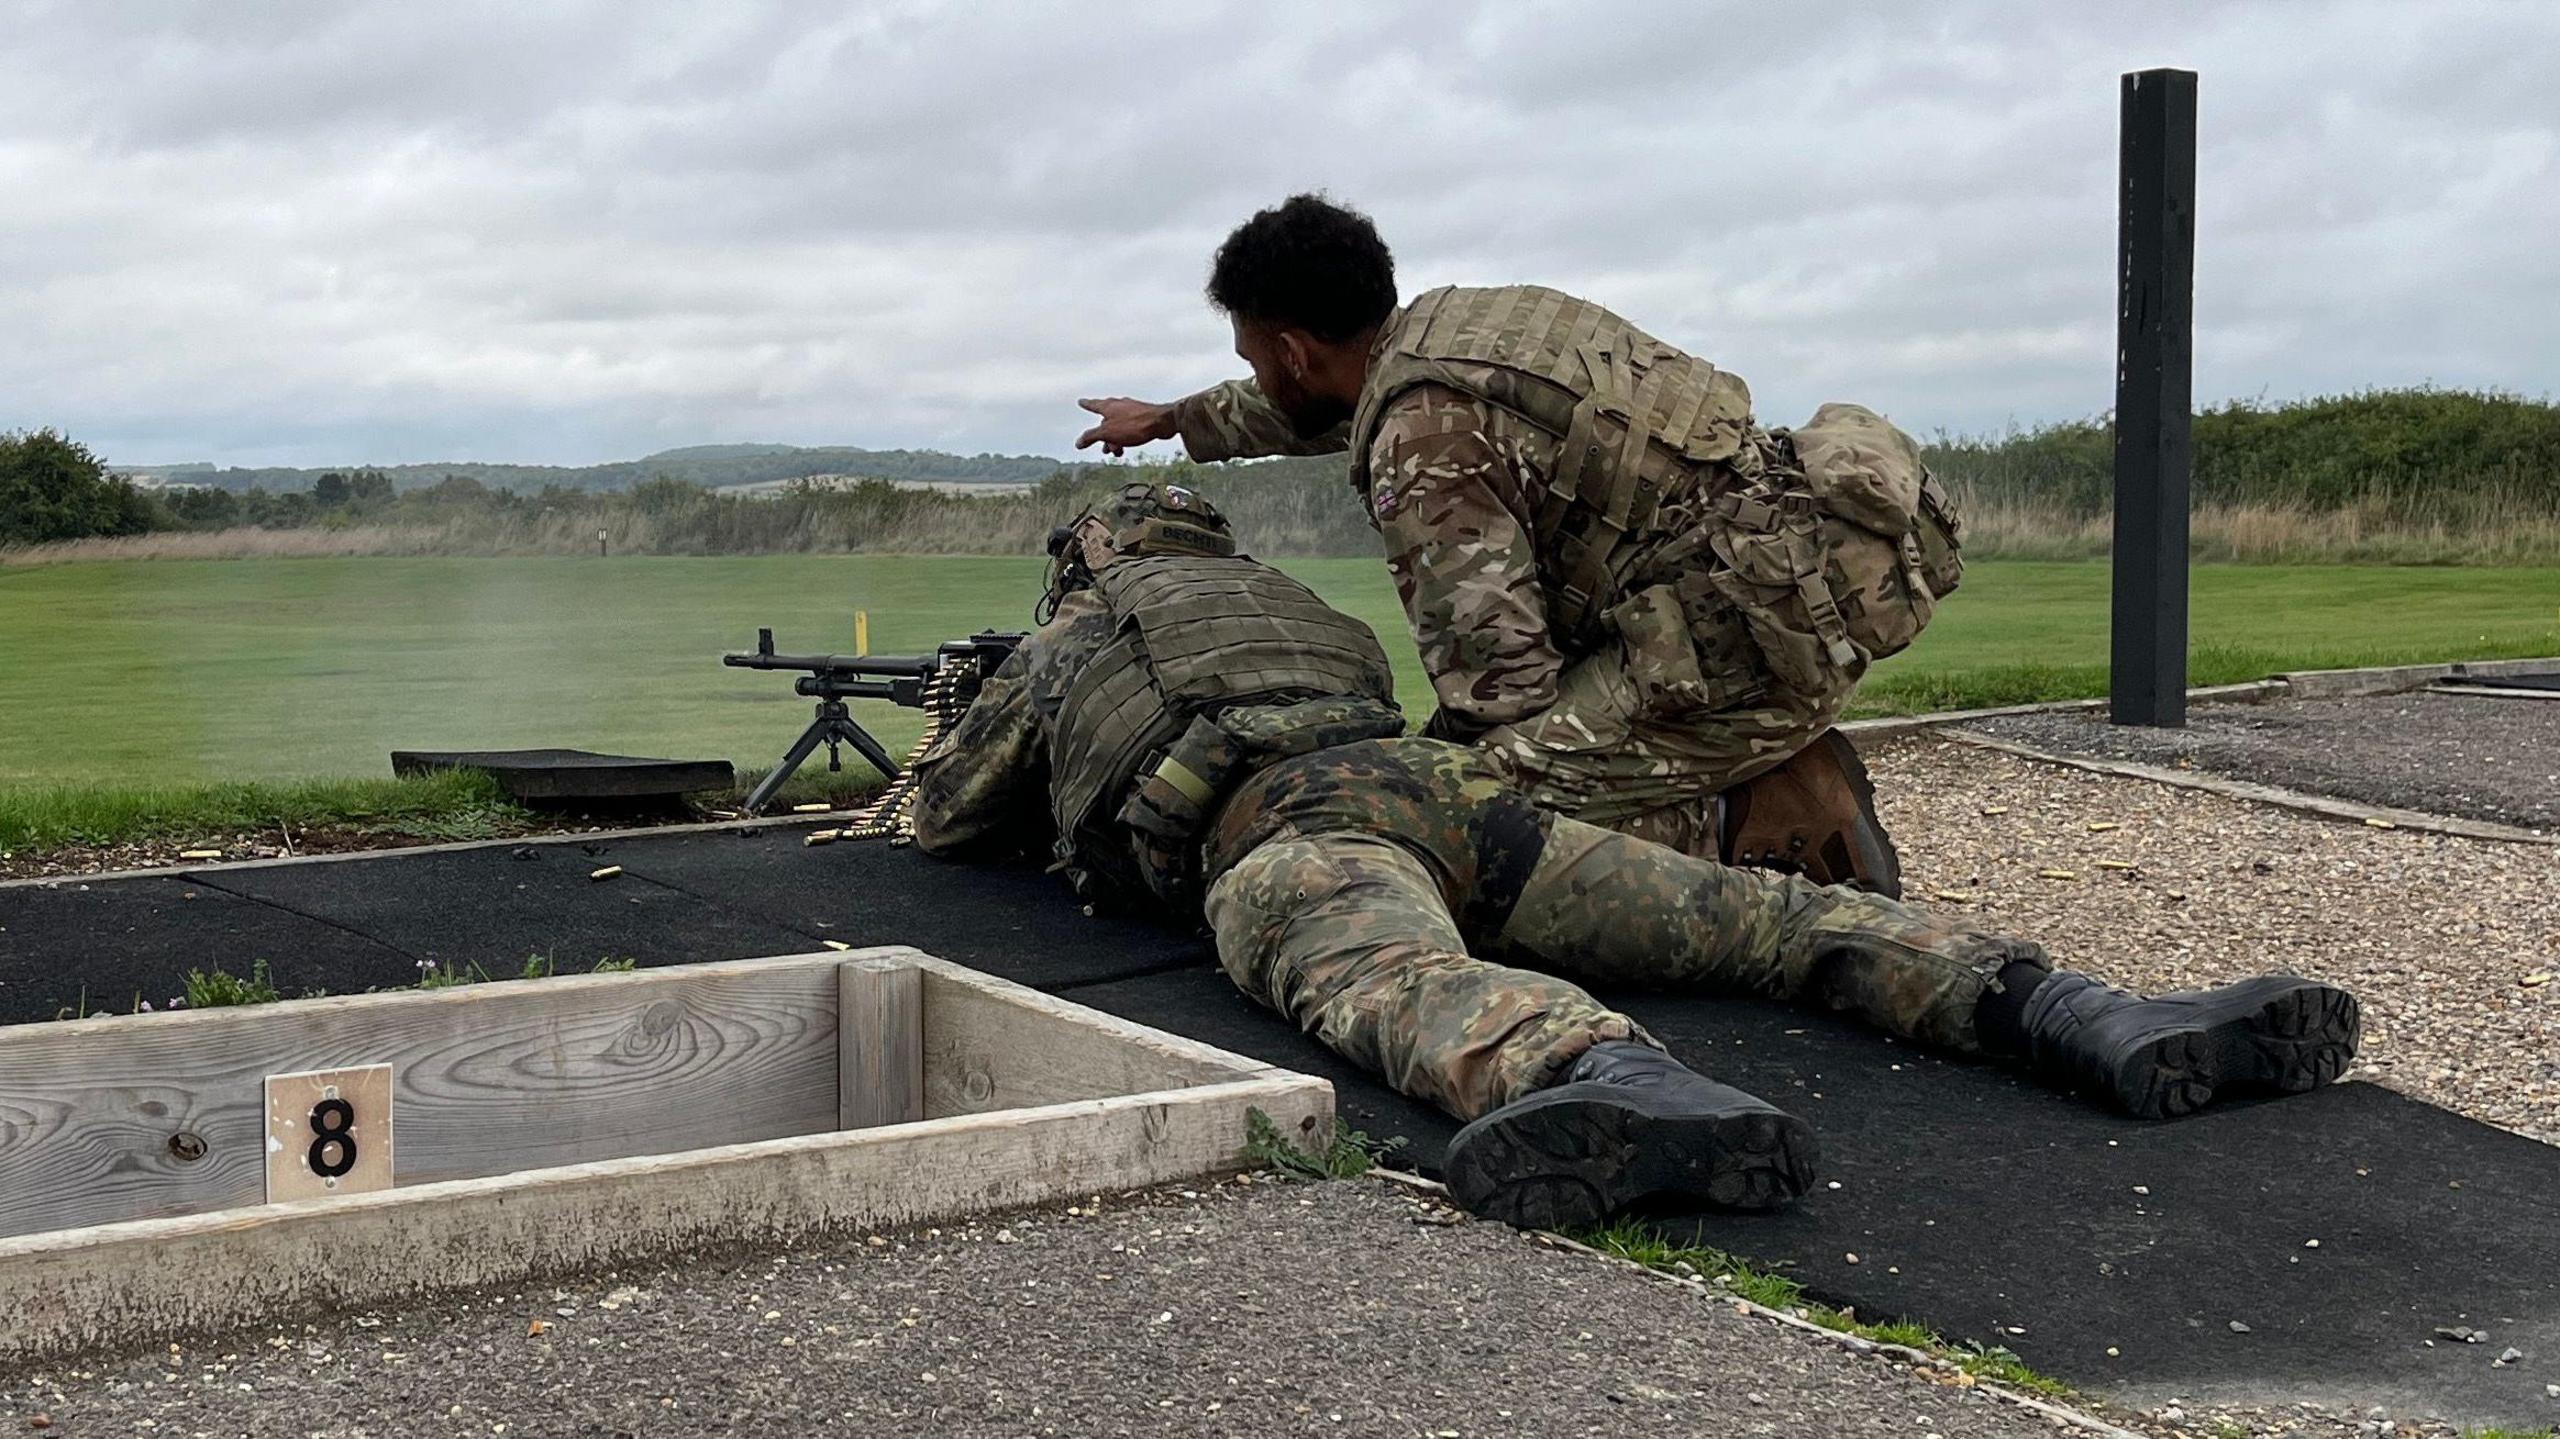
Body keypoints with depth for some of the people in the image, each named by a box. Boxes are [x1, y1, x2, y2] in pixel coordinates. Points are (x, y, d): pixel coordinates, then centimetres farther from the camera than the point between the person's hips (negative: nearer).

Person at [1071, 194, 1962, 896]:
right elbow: (1325, 406, 39)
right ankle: (1777, 783, 8)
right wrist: (1173, 419, 55)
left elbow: (1495, 666, -19)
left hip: (1764, 610, -10)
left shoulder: (1421, 441, -13)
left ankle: (1770, 822, -9)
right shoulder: (1450, 319, 17)